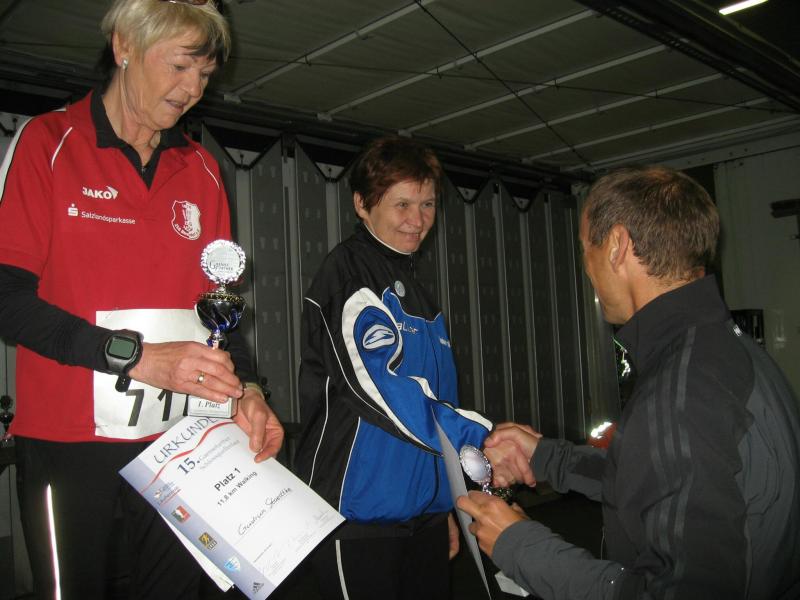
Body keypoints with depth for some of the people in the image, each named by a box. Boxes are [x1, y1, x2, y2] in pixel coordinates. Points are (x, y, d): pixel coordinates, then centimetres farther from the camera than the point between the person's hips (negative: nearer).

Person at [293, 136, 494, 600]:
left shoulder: (416, 292, 16)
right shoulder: (348, 271, -9)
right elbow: (381, 387, -22)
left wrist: (445, 505, 19)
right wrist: (481, 438, -24)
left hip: (424, 511, 8)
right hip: (360, 514, -7)